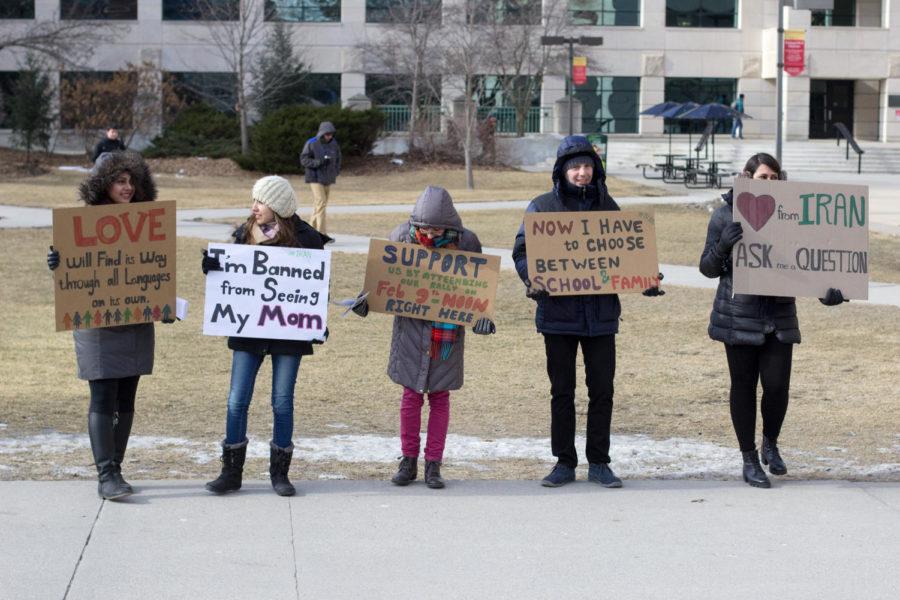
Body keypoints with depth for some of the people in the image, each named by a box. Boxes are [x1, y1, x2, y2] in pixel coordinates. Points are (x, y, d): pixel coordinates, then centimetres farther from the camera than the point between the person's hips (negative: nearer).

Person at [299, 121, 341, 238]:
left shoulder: (333, 143, 7)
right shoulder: (311, 144, -9)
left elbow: (337, 157, 19)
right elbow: (304, 159, -10)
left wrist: (336, 171, 2)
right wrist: (319, 162, -21)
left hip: (328, 178, 6)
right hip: (315, 178, -6)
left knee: (320, 205, 9)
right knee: (321, 204, -14)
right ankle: (322, 234, -16)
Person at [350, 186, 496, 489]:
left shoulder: (465, 242, -9)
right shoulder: (402, 236, -6)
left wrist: (481, 315, -15)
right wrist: (367, 297, -7)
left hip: (447, 330, -1)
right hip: (410, 325, 1)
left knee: (440, 396, 6)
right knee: (411, 394, 4)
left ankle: (433, 464, 13)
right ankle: (408, 461, 14)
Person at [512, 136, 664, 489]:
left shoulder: (607, 206, 10)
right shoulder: (543, 206, 1)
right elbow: (522, 249, -1)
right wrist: (531, 278, -20)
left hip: (601, 312, 2)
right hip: (558, 311, -2)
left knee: (602, 389, 4)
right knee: (562, 390, 5)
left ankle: (599, 463, 13)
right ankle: (564, 463, 14)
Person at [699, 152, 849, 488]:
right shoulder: (726, 215, 0)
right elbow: (708, 268, 3)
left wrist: (826, 291, -9)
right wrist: (723, 244, -18)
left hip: (779, 317, 2)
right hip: (739, 317, -2)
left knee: (777, 385, -4)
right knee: (743, 385, 4)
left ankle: (770, 443, 25)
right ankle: (749, 460, 17)